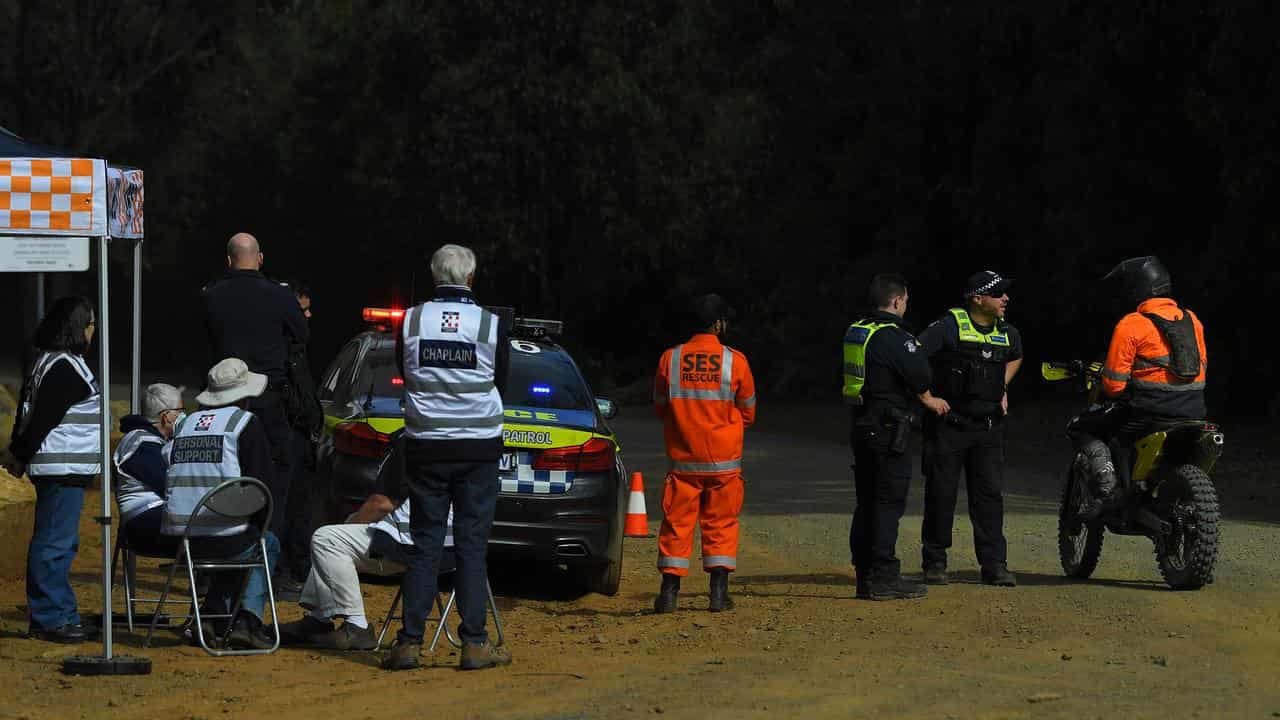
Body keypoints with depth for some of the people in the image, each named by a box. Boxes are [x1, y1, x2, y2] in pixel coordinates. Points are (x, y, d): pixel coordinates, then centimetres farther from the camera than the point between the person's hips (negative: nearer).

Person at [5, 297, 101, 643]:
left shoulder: (49, 362, 17)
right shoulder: (64, 367, -16)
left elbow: (28, 413, 16)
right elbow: (43, 417, -19)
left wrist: (19, 453, 10)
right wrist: (21, 457, -11)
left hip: (65, 471, 11)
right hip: (63, 470, -11)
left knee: (63, 543, 15)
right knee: (54, 543, -7)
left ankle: (60, 615, 21)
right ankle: (49, 620, -6)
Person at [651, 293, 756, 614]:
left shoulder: (669, 359, -2)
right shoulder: (735, 361, -5)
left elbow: (660, 407, 11)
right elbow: (748, 412, 5)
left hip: (682, 458, 1)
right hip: (724, 461, -1)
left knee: (677, 523, 6)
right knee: (721, 524, 7)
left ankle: (669, 592, 3)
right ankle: (719, 593, 3)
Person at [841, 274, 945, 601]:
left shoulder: (855, 332, 12)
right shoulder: (894, 337, -16)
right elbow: (920, 376, -19)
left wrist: (922, 399, 22)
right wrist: (929, 400, 5)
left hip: (861, 426, 9)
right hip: (889, 428, -9)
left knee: (867, 502, 13)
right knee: (889, 502, -6)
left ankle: (865, 574, 16)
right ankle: (883, 577, -6)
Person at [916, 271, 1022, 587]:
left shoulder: (1007, 332, 9)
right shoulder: (950, 327, -11)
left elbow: (1016, 357, 32)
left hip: (988, 427, 5)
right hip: (948, 425, -5)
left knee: (990, 494, 0)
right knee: (941, 494, 1)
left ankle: (994, 564, 3)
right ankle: (935, 562, 11)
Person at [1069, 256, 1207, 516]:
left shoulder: (1131, 324, -6)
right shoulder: (1191, 320, 14)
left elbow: (1114, 383, -8)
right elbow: (1202, 366, 22)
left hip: (1151, 407, -7)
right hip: (1193, 409, 7)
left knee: (1080, 428, 9)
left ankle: (1107, 487, -12)